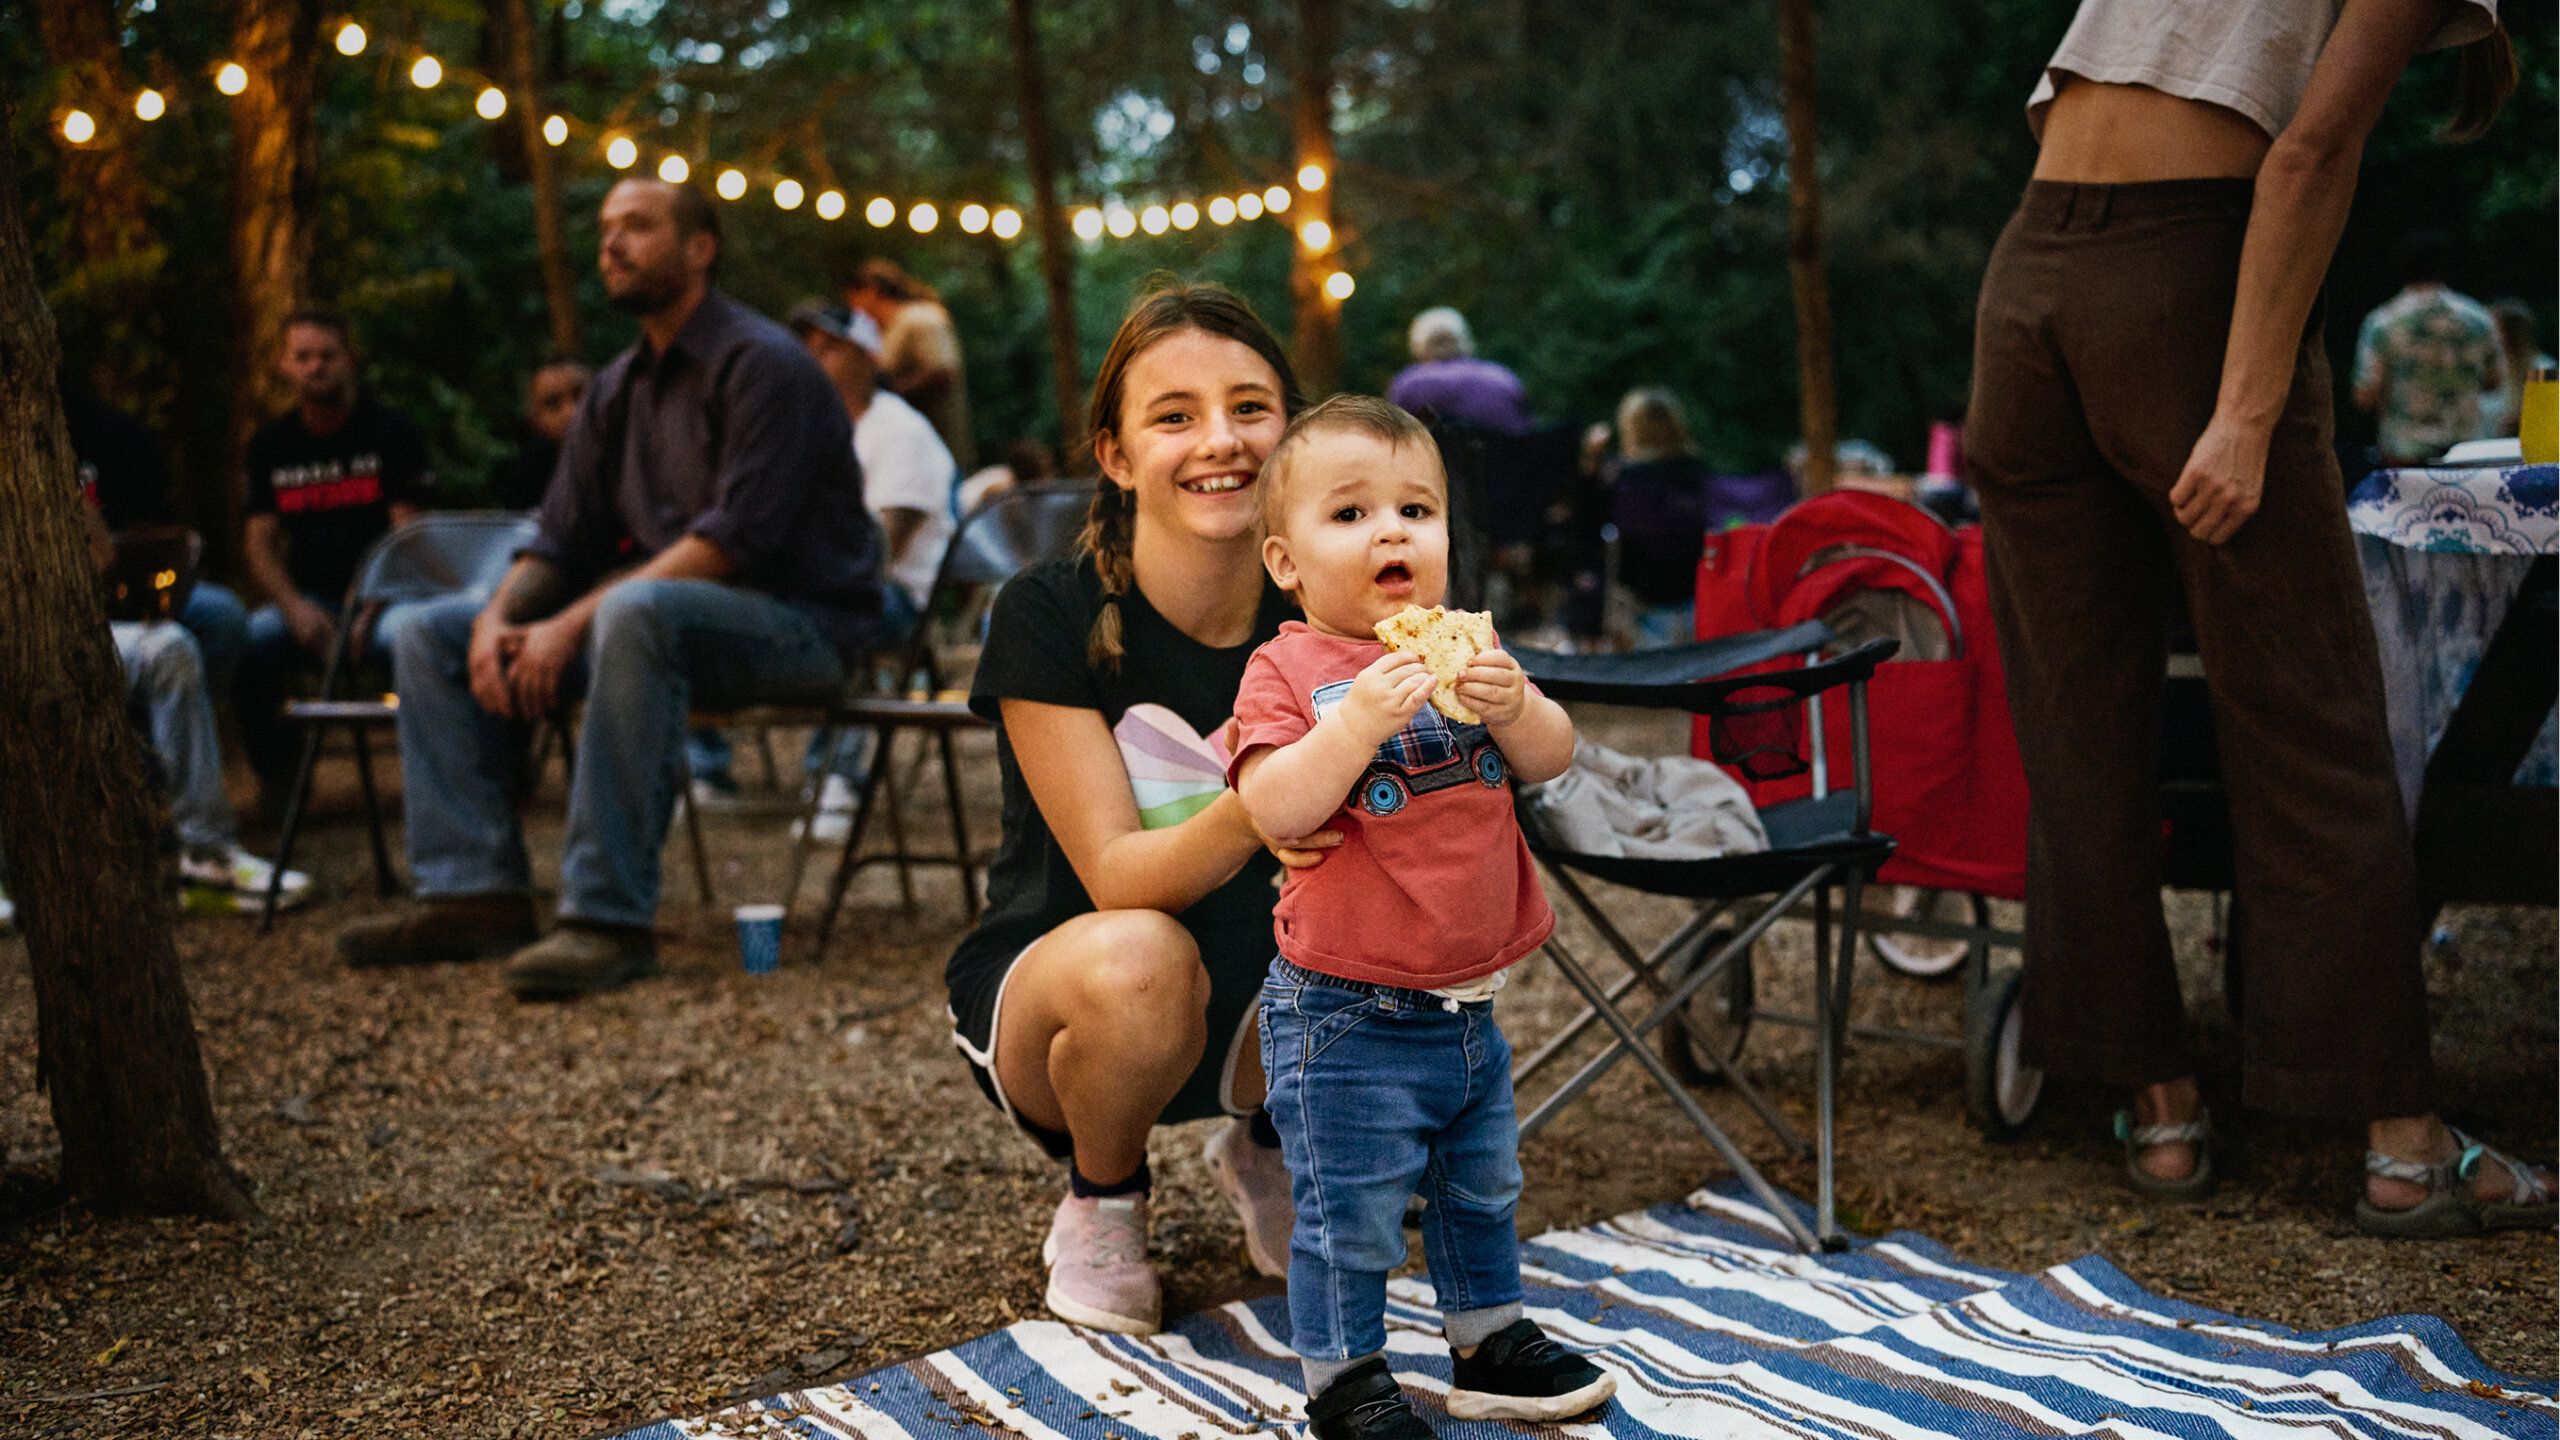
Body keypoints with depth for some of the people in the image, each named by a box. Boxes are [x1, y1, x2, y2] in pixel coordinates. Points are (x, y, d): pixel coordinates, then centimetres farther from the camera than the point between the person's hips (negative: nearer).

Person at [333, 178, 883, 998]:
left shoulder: (762, 364, -11)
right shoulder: (619, 389, 14)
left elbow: (734, 539, -23)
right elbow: (560, 544, 13)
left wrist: (572, 625, -26)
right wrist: (498, 618, -10)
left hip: (797, 620, -8)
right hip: (673, 615, 9)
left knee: (635, 611, -41)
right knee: (428, 635, 2)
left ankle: (609, 918, -38)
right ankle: (475, 892, -9)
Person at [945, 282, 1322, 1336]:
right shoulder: (1050, 616, -19)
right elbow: (1116, 874, -25)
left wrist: (1325, 855, -37)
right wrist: (1250, 813, -47)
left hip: (1253, 1010, 3)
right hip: (1045, 992, -3)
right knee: (1137, 960, -37)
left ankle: (1266, 1150, 9)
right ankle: (1101, 1201, -2)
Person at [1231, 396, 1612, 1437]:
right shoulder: (1288, 671, -11)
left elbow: (1552, 760, 2)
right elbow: (1273, 807, -23)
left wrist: (1515, 706, -19)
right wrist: (1357, 721, -35)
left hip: (1466, 1001, 6)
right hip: (1346, 1015, -6)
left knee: (1483, 1189, 22)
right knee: (1350, 1215, 1)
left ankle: (1489, 1340, 40)